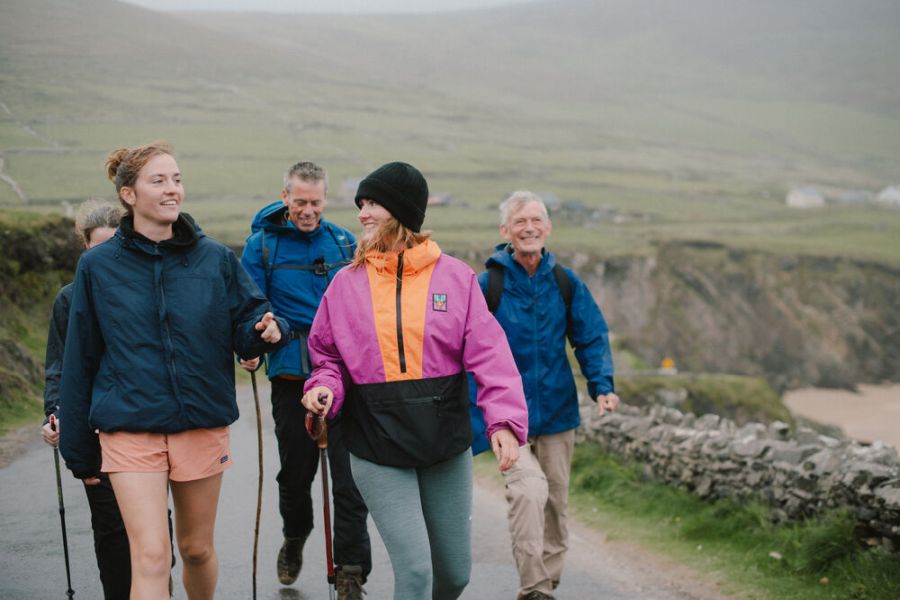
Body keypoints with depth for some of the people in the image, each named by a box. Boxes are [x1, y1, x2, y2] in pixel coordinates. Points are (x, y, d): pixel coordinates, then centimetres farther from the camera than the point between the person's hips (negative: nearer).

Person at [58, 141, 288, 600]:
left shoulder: (215, 259, 2)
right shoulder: (98, 267, 0)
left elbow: (244, 329, 4)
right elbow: (80, 361, 5)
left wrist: (265, 329, -22)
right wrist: (79, 449, 7)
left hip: (203, 425, 2)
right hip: (130, 429, -2)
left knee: (197, 549, 15)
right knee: (150, 557, -11)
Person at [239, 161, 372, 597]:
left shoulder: (344, 243, 8)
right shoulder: (262, 245, 2)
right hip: (291, 374, 0)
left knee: (349, 473, -6)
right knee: (296, 468, 12)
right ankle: (294, 539, 40)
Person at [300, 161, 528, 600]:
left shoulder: (454, 277, 0)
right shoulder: (346, 283, 4)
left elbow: (489, 353, -7)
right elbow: (327, 356, 11)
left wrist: (505, 420, -20)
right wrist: (325, 388, -11)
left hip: (446, 444, 1)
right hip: (377, 451, -1)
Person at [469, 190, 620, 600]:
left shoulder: (566, 284, 2)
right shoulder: (487, 285, -7)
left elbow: (592, 337, 7)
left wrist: (602, 386, -8)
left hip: (557, 411, 4)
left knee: (555, 501, 12)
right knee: (528, 491, -21)